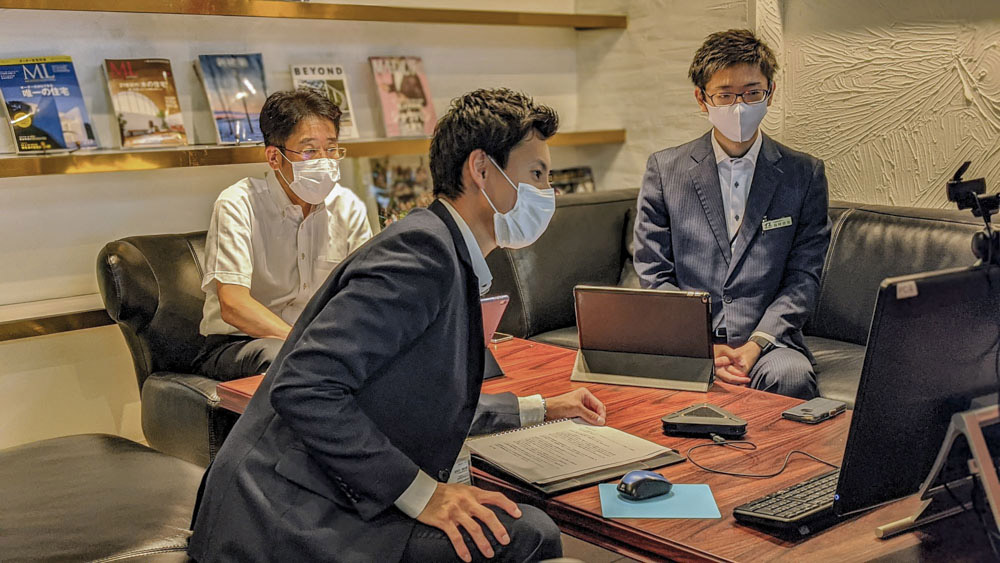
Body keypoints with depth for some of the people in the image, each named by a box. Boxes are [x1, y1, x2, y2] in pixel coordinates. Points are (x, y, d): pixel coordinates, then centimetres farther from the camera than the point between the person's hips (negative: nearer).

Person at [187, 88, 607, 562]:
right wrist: (421, 494, -22)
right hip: (289, 524, -10)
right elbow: (303, 387, -25)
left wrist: (540, 409, 28)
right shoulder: (424, 248, -17)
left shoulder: (450, 260, 14)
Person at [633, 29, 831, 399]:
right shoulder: (664, 169, 8)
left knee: (789, 376, -34)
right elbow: (654, 275, 4)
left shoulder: (804, 174, 9)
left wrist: (755, 345, -12)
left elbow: (804, 277, 5)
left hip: (768, 338, 0)